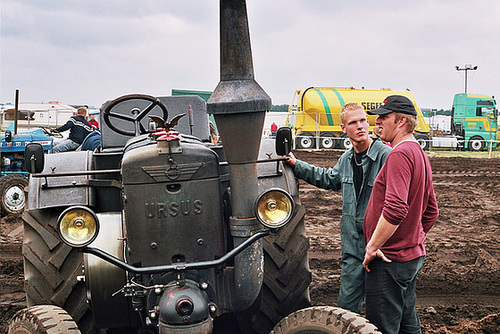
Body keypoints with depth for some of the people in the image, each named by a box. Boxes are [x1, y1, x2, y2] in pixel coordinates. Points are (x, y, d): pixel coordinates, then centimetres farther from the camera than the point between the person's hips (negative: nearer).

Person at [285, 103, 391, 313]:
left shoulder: (386, 156, -13)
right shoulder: (346, 159, 10)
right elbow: (329, 179, 30)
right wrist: (297, 166, 28)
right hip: (352, 246, 6)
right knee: (347, 305, 13)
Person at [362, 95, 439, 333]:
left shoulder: (400, 154, -18)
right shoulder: (420, 154, 15)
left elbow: (395, 208, -30)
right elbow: (431, 212, 21)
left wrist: (373, 246, -21)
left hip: (390, 260, -10)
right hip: (413, 256, 10)